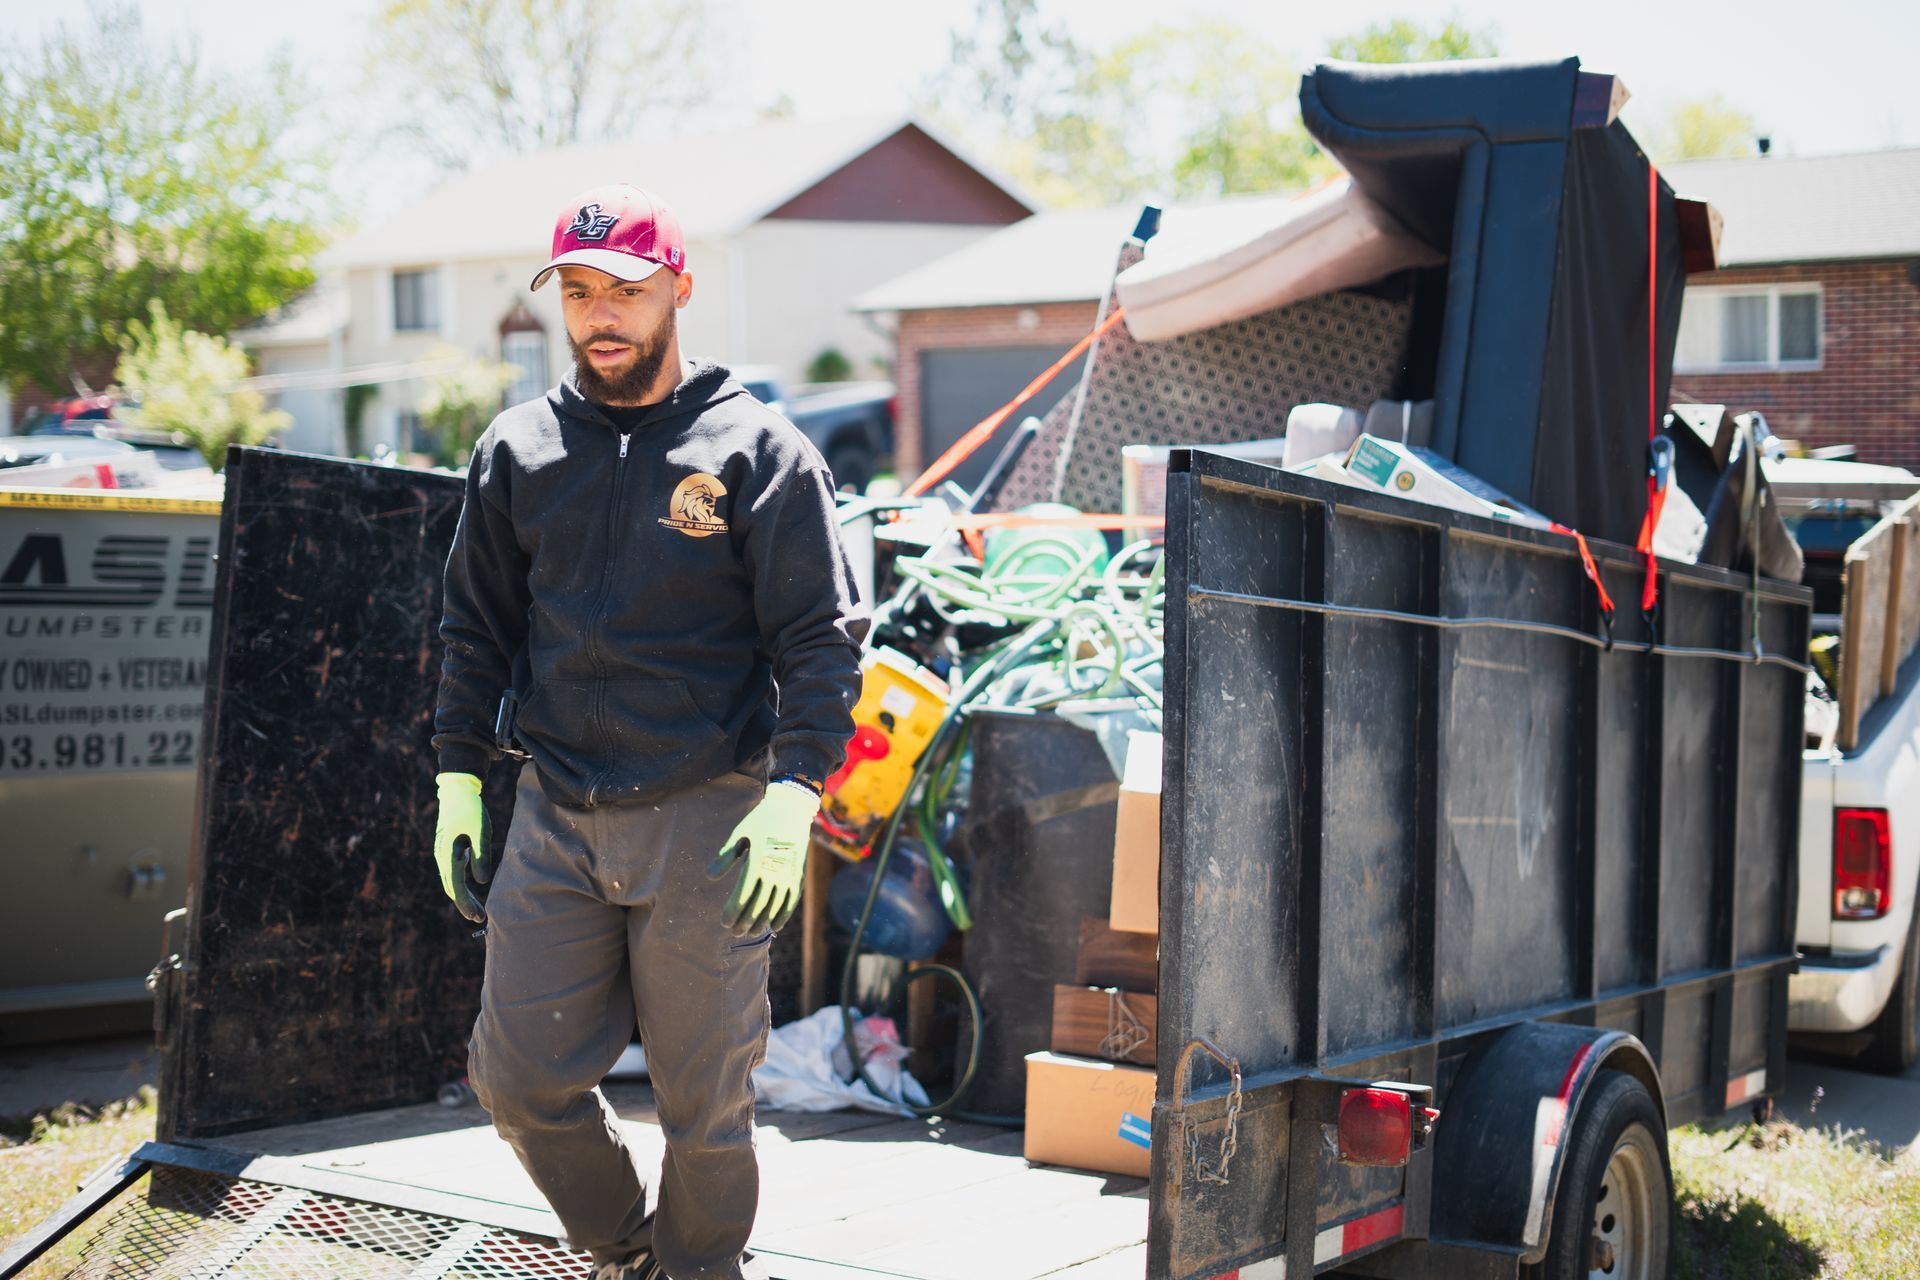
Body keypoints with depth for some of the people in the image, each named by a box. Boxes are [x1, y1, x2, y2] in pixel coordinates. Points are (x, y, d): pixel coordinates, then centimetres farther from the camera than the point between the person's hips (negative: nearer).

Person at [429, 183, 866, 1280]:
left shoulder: (757, 450, -3)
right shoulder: (519, 450, 9)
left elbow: (822, 636, -6)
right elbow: (478, 628, 17)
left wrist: (793, 792, -15)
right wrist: (459, 779, 12)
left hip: (705, 820, -4)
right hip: (552, 819, 4)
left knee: (704, 1097, 4)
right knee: (520, 1077, 5)